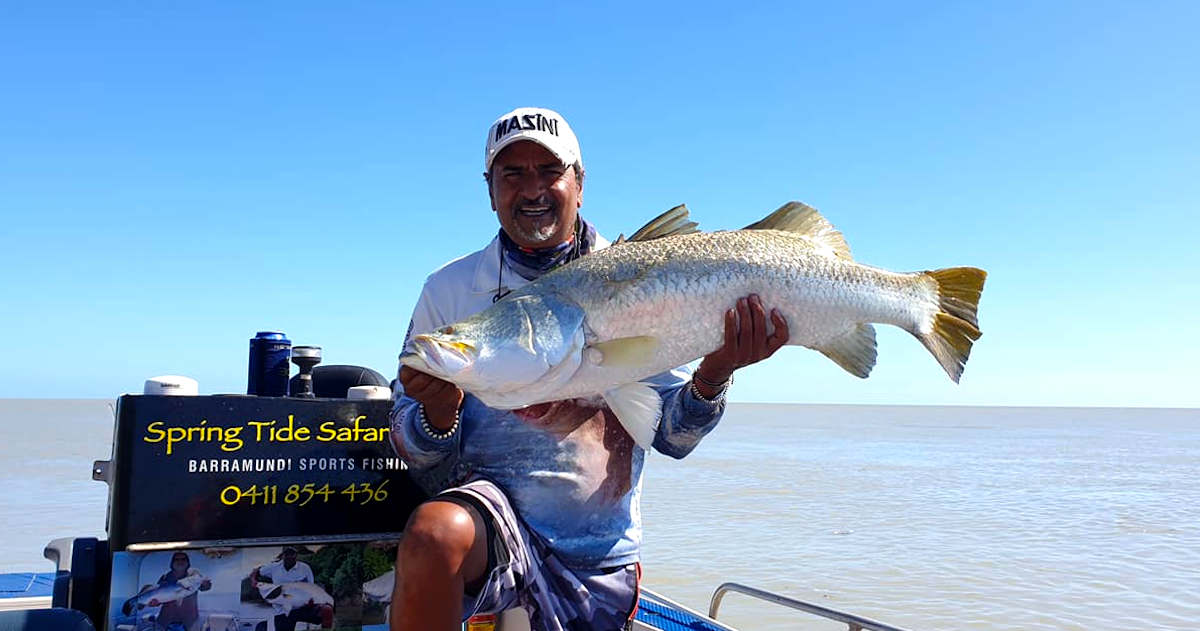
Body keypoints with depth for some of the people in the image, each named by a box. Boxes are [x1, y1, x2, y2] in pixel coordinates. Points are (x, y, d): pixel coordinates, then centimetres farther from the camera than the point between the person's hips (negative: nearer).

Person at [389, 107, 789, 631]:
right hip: (492, 518, -2)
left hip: (604, 558, 2)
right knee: (433, 531, -31)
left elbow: (672, 435, 0)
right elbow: (408, 445, 1)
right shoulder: (450, 290, 0)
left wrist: (712, 377, -20)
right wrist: (439, 416, -22)